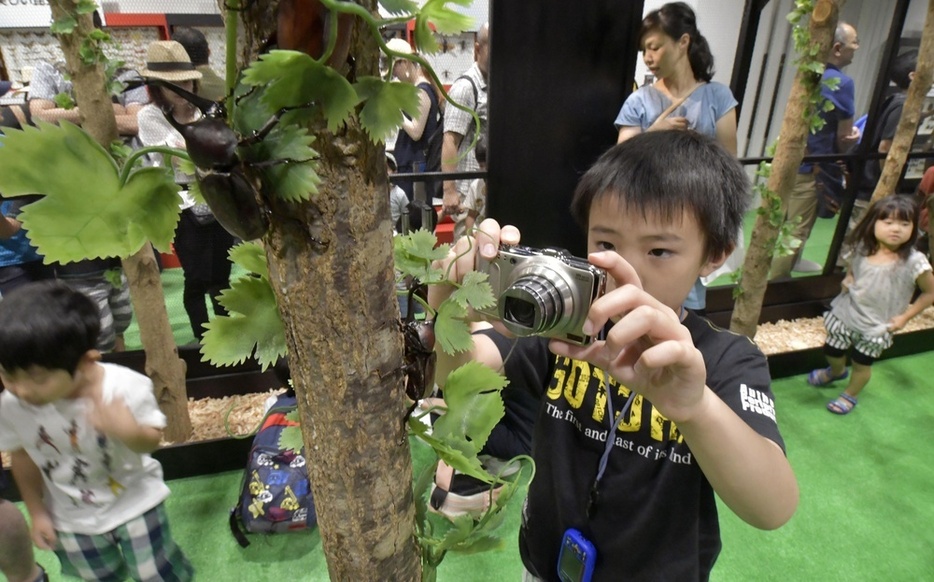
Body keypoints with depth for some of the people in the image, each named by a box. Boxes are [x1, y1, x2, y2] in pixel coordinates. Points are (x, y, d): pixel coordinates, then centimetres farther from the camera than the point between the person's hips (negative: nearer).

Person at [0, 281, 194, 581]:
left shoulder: (126, 388, -32)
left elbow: (151, 442, -18)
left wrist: (130, 433, -41)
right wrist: (37, 512, 6)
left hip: (134, 502, -3)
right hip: (71, 517, 3)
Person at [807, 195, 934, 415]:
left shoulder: (913, 262, -20)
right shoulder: (861, 249, -9)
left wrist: (905, 316, -11)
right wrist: (847, 278, -5)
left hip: (876, 325, -3)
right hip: (845, 313, 3)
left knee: (861, 364, 10)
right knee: (832, 351, 17)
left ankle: (850, 395, 38)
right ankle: (836, 371, 52)